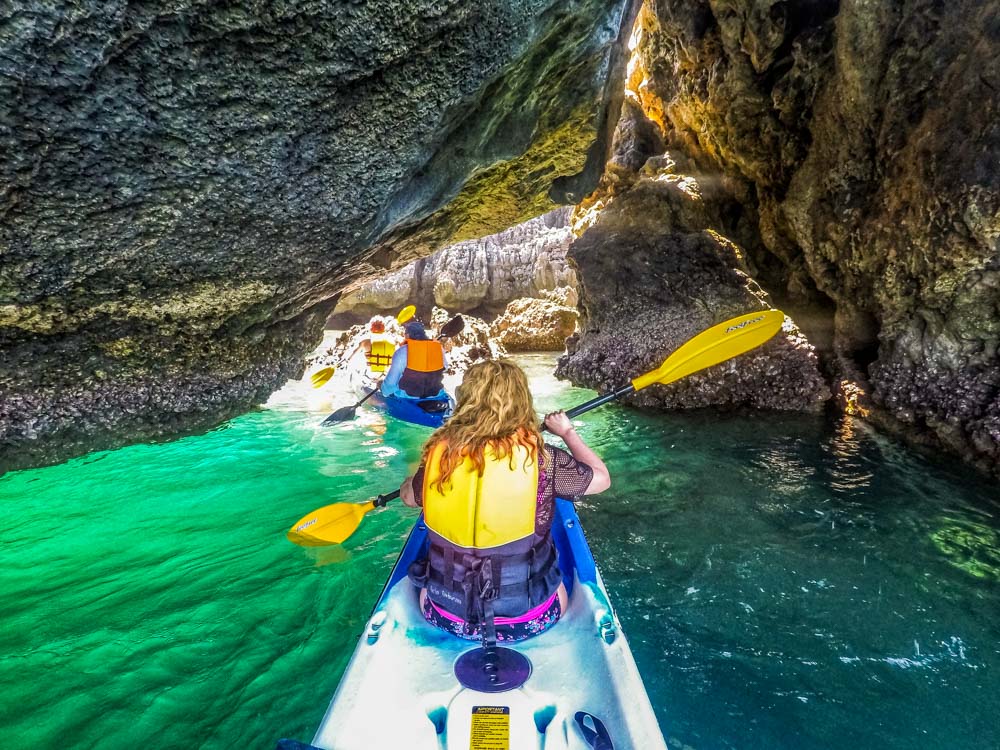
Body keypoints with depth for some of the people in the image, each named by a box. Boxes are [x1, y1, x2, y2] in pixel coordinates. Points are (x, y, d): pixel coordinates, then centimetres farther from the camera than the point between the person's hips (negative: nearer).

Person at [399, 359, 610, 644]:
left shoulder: (440, 455, -15)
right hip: (526, 619, -1)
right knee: (557, 587, 33)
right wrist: (567, 432, 12)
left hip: (446, 617, 2)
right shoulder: (542, 459, -21)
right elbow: (601, 478, -2)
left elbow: (408, 496, 6)